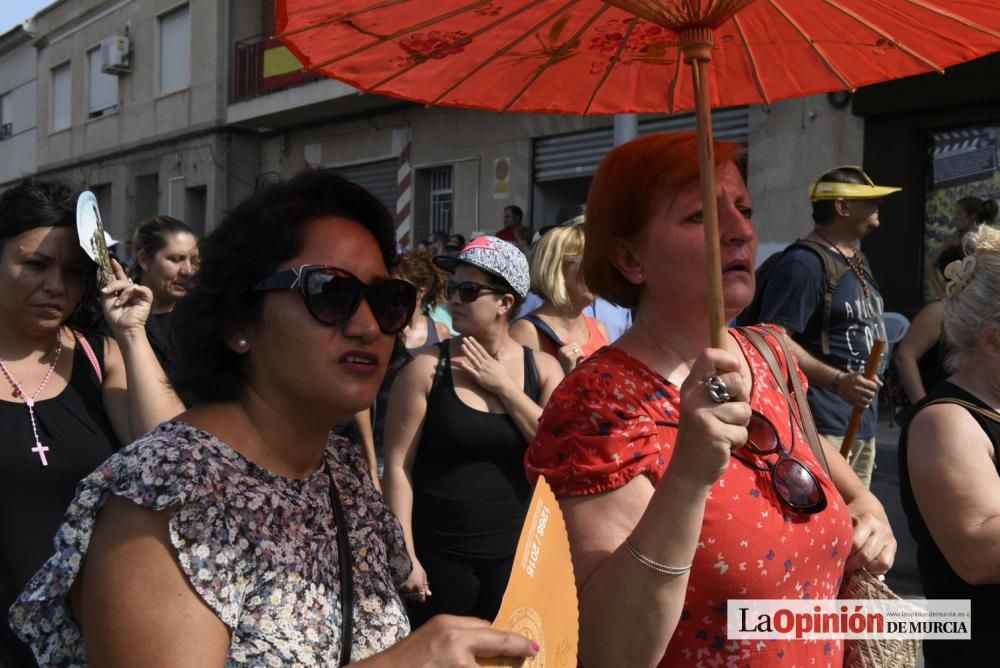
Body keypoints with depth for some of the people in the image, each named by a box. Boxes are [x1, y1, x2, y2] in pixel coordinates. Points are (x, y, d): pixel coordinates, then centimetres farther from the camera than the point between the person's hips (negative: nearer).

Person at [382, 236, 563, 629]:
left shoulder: (542, 369, 3)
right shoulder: (426, 368, -6)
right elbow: (398, 466, -7)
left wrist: (504, 386, -10)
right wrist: (405, 555, -11)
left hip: (516, 555, 3)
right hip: (439, 556, -2)